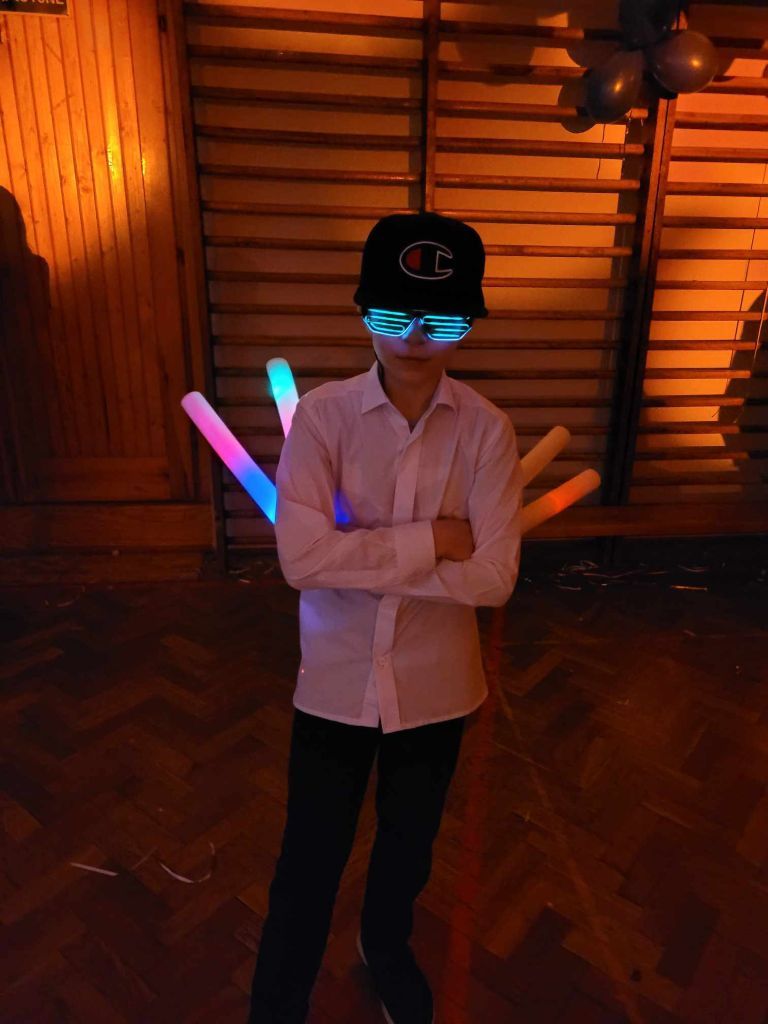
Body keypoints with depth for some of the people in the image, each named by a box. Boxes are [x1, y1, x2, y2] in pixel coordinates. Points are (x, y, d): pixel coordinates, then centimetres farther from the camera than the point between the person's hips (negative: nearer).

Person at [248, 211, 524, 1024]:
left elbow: (493, 577, -17)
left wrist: (359, 553, -19)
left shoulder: (487, 430, -11)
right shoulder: (321, 415, -14)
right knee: (311, 856, 16)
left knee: (408, 844, 26)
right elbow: (300, 558, -22)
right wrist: (427, 540, -22)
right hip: (336, 679, -1)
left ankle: (386, 947, 59)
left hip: (435, 683, 2)